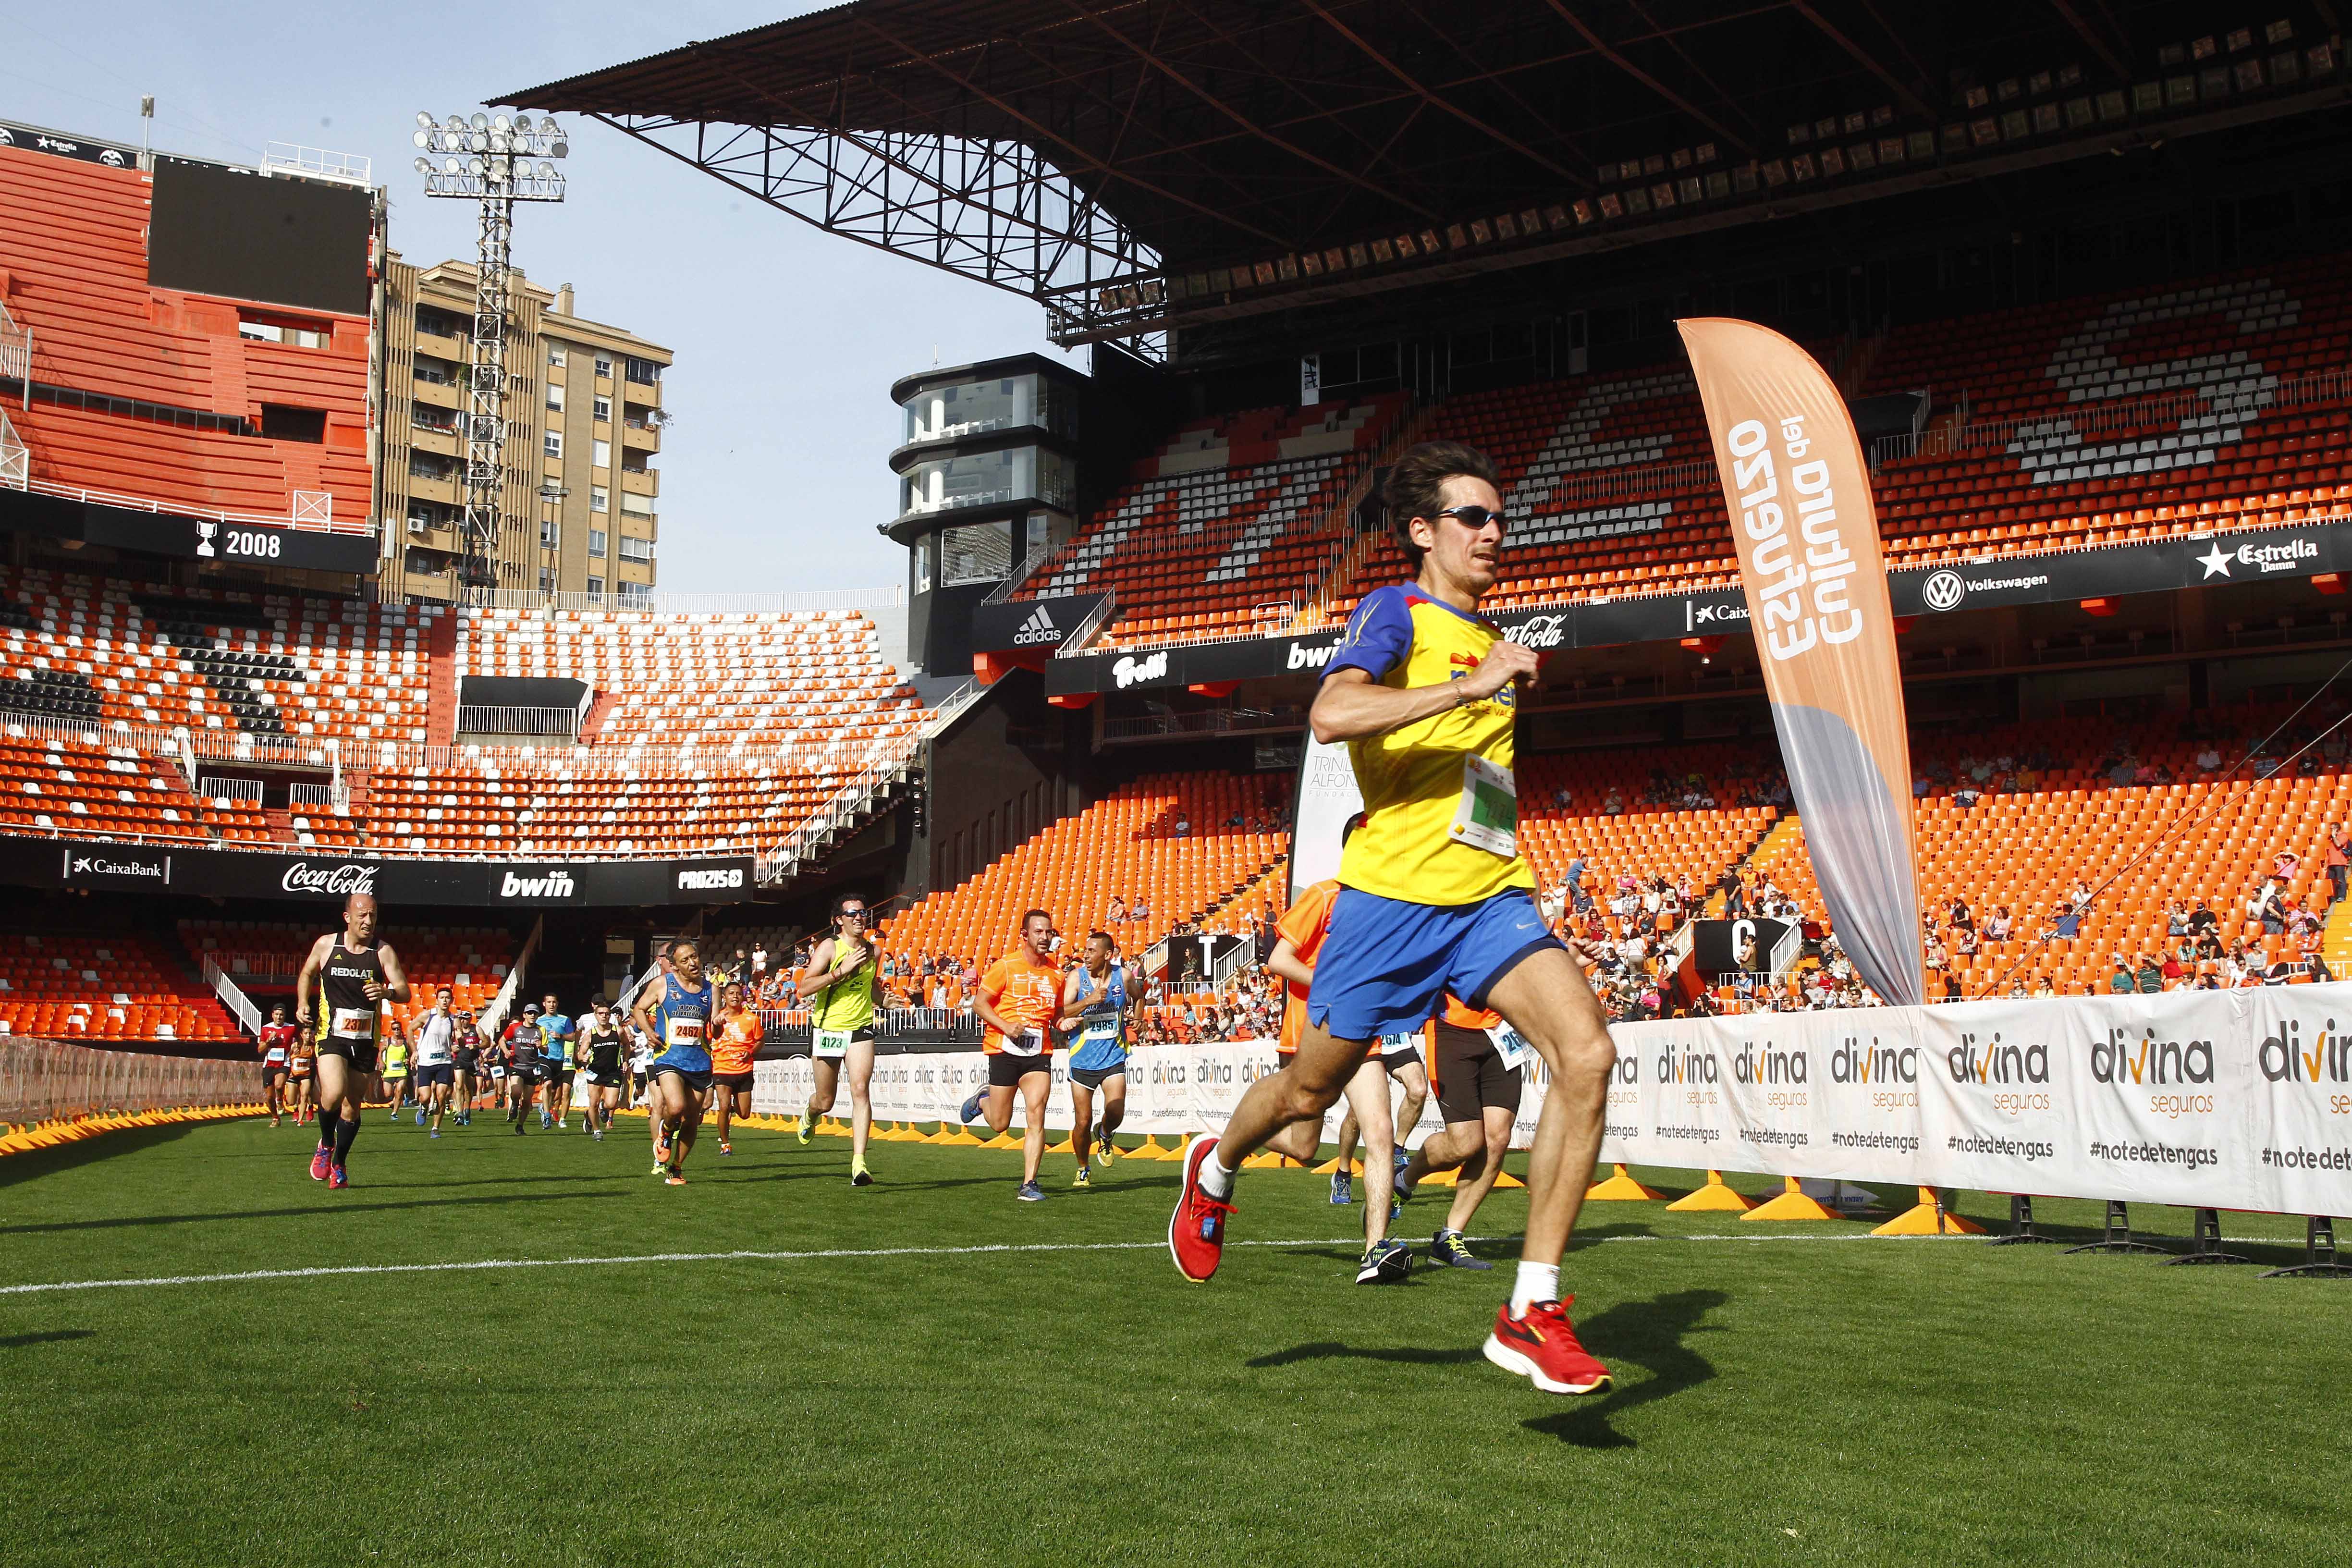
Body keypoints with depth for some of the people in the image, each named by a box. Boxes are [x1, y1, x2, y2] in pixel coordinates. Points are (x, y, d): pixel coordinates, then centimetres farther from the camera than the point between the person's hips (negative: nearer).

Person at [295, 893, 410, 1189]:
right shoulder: (326, 944, 0)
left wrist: (388, 992, -28)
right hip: (331, 1035, -1)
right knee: (334, 1093, -23)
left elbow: (405, 992, -6)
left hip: (366, 1041, 1)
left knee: (352, 1106, 8)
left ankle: (339, 1163, 30)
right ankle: (325, 1145, 7)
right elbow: (307, 974, 19)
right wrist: (303, 1005, 3)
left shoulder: (383, 952, -2)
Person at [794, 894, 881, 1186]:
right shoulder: (829, 948, -9)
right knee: (825, 1102, 10)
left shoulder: (872, 950, 7)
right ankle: (809, 1115, 49)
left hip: (860, 1030, 2)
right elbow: (804, 988, -20)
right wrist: (842, 970, -26)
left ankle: (859, 1162, -20)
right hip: (827, 1030, -2)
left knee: (861, 1090, -18)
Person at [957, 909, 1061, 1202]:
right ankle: (982, 1101, 40)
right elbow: (980, 1005, -3)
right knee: (1000, 1124, 5)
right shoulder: (1005, 966, -5)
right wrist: (1007, 1026, -18)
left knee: (1036, 1114, -13)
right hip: (1004, 1050, -3)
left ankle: (1029, 1184, -8)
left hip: (1040, 1053, 3)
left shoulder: (1056, 973, 9)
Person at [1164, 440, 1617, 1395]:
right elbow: (1330, 715, -26)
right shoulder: (1395, 612, -4)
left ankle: (1531, 1310, -15)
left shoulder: (1487, 637, 19)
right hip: (1391, 896, -5)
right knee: (1310, 1092, 9)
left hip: (1491, 897, 5)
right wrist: (1471, 687, -28)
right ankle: (1216, 1168, 46)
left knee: (1586, 1051, -19)